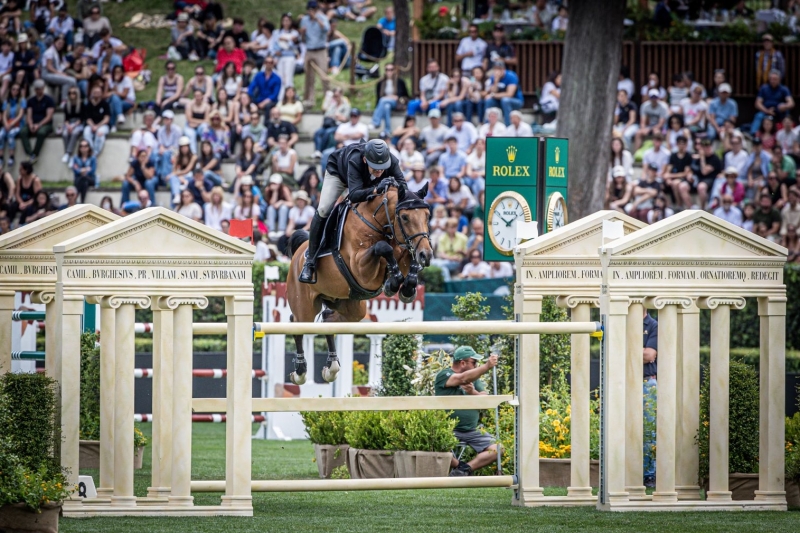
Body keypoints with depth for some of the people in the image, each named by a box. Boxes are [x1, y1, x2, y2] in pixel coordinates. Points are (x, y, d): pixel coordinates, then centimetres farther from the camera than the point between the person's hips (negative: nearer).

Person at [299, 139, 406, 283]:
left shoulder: (392, 162, -37)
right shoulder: (355, 161, -47)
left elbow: (403, 185, -38)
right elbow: (354, 195, -55)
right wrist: (375, 190, -72)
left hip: (368, 181, 4)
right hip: (338, 172, -4)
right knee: (323, 210, -19)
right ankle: (310, 261, -11)